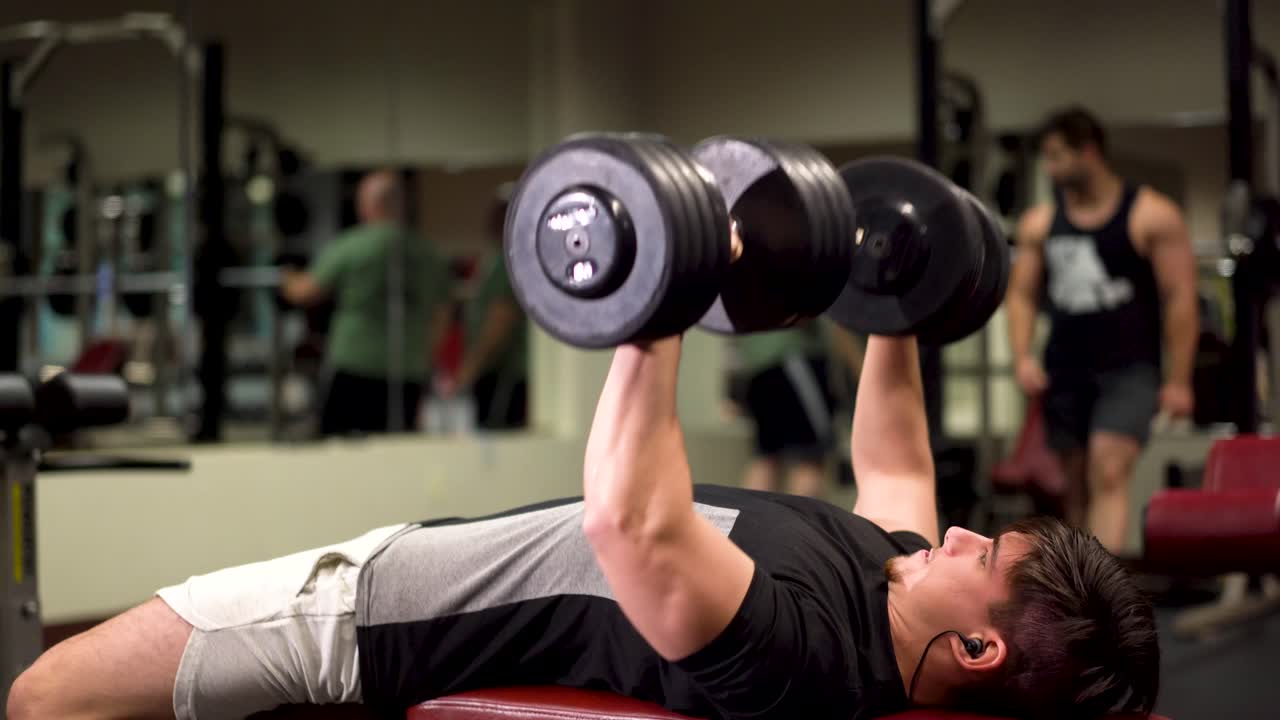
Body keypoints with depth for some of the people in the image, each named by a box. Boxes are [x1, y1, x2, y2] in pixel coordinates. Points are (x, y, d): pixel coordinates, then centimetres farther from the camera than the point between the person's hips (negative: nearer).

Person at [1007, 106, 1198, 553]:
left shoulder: (1151, 216, -3)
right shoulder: (1039, 224, 9)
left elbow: (1181, 300, -5)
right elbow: (1021, 294, 13)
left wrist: (1178, 381, -9)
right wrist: (1022, 356, -4)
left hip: (1128, 370, -5)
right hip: (1063, 371, 5)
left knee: (1108, 475, -19)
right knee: (1076, 484, 8)